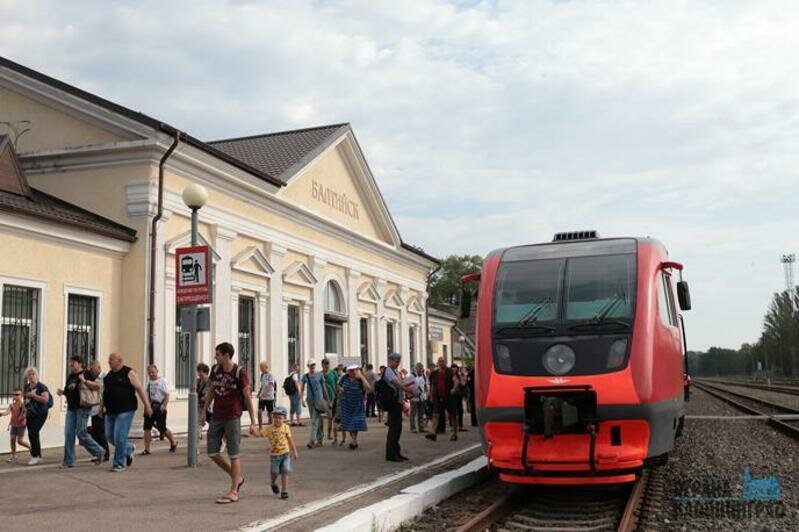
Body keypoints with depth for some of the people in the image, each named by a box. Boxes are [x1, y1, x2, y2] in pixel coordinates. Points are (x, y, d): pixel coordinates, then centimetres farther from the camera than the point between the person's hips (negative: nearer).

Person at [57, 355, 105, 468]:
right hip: (71, 408, 7)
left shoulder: (86, 374, -5)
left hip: (83, 408, -7)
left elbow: (98, 386, -15)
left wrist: (85, 381, -24)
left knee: (81, 433, -9)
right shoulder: (70, 376, 17)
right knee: (68, 434, 2)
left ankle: (99, 451, 10)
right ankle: (69, 462, 6)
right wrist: (62, 392, 7)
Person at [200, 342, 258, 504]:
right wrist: (204, 412, 14)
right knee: (212, 453, 6)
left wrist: (253, 422, -11)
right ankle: (237, 478, 24)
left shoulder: (239, 372, -11)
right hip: (216, 417, 6)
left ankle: (233, 492, 6)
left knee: (233, 454, -1)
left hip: (233, 418, -6)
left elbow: (247, 398, -9)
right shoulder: (215, 369, 5)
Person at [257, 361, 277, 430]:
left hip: (269, 398, -6)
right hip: (262, 398, 6)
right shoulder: (262, 375, 10)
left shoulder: (270, 375, -12)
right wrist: (259, 393, 8)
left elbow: (270, 387, -21)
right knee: (259, 411, -5)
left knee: (269, 413, 5)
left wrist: (263, 395, -27)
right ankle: (260, 427, 3)